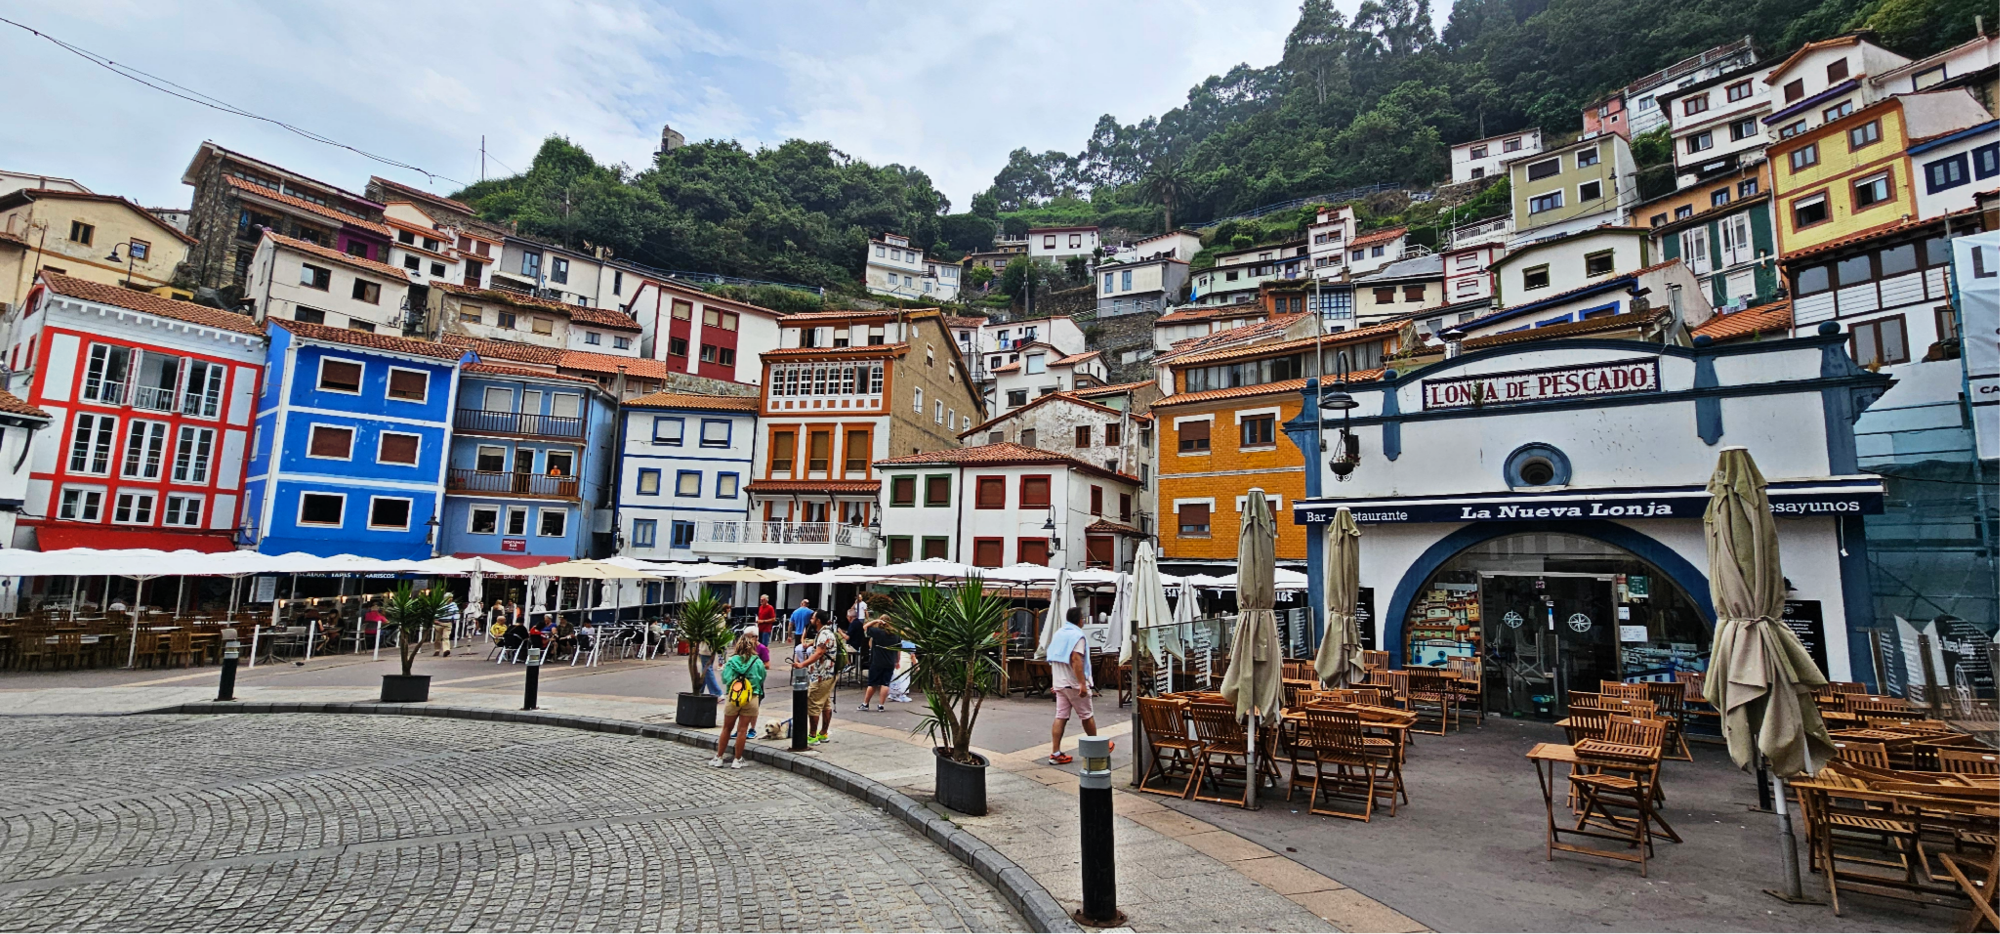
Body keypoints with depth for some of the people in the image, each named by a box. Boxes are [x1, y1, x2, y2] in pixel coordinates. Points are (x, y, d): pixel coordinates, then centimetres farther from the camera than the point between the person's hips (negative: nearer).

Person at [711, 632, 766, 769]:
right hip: (751, 699, -1)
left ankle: (718, 758, 22)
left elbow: (725, 678, -8)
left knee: (727, 729, 14)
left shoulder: (732, 661, -5)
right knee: (742, 730, 5)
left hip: (733, 697, 1)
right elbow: (762, 679, 4)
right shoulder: (758, 662, -5)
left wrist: (723, 669, 11)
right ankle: (737, 760, 11)